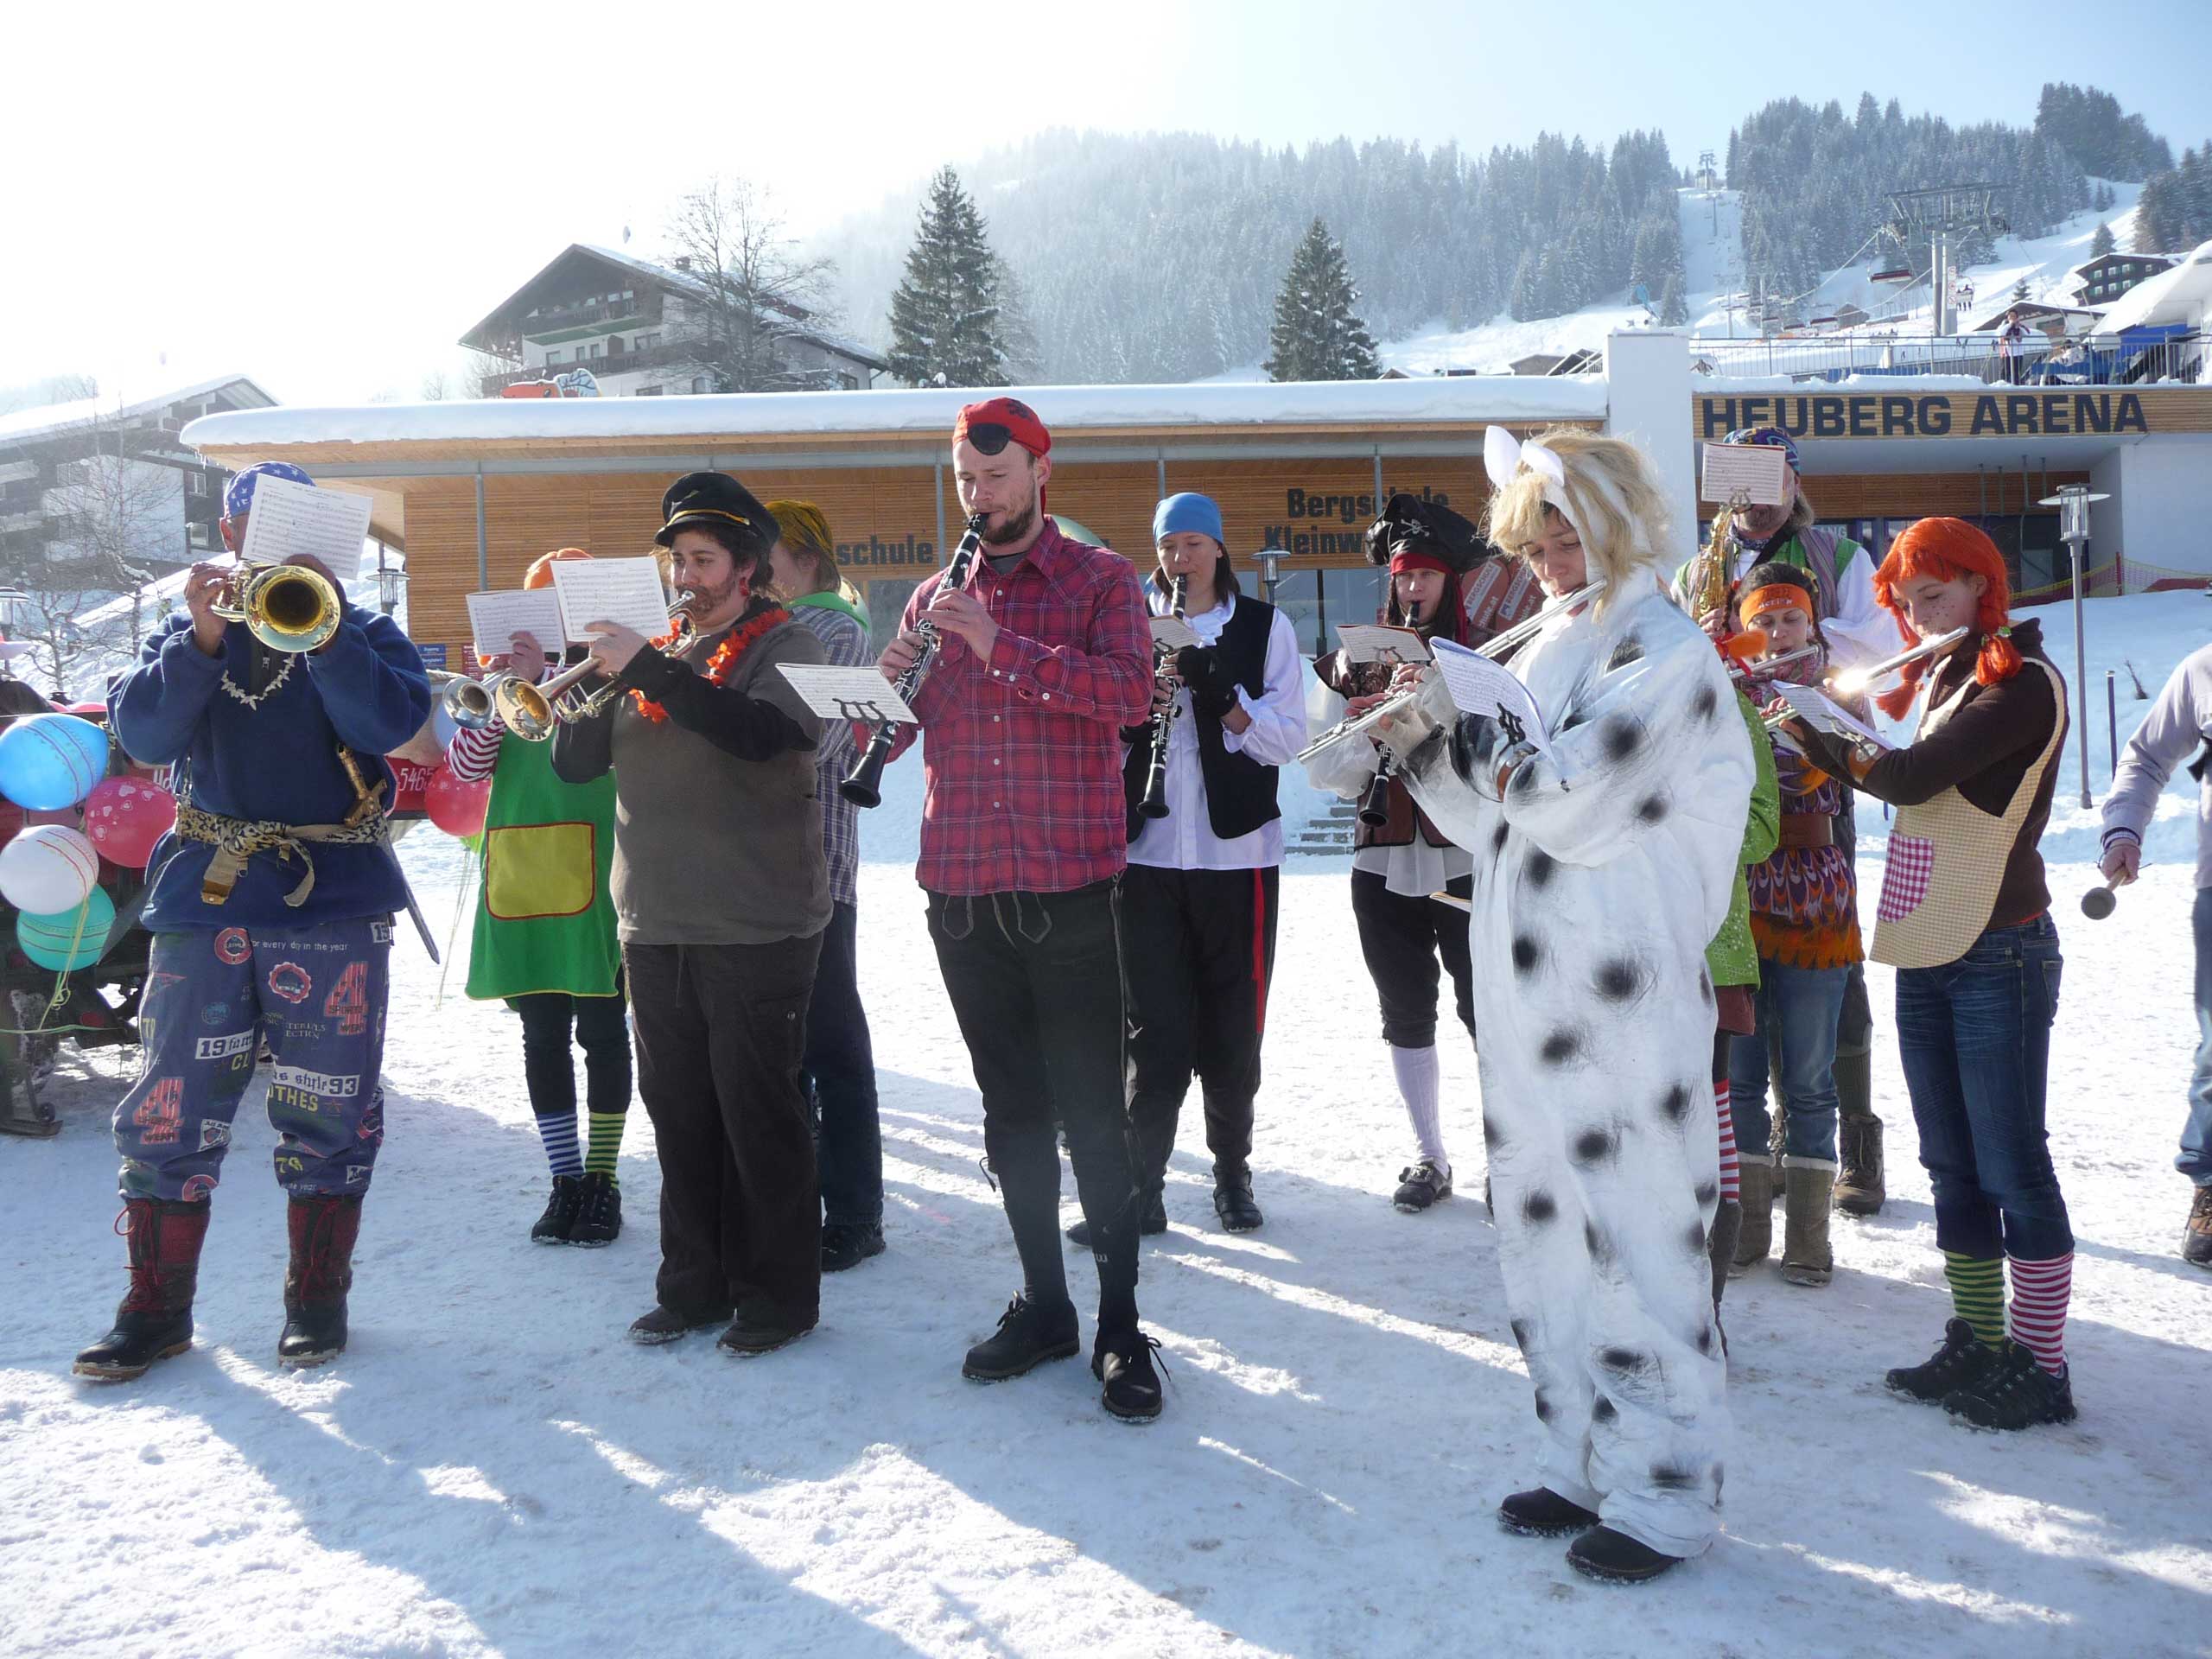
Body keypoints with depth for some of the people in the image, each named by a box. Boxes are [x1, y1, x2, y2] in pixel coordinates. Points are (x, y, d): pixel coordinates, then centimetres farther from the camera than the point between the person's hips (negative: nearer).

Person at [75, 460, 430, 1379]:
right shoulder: (185, 634, 12)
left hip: (332, 900, -1)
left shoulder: (365, 634, 7)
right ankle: (156, 1309, 15)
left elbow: (389, 724, -13)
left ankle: (317, 1299, 18)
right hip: (205, 898, 2)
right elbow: (141, 733, -5)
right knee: (169, 1113, 2)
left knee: (328, 1114, 4)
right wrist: (202, 635, -16)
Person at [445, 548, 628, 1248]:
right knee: (543, 1037, 7)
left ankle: (603, 1178, 13)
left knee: (601, 1032, 3)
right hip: (520, 879, 4)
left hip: (598, 880, -4)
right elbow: (467, 766, 5)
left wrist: (545, 677, -22)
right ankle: (566, 1180, 17)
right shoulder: (510, 671, 14)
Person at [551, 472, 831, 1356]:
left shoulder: (784, 647, -2)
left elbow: (759, 732, -24)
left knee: (759, 1115, 0)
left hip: (755, 930, -6)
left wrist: (644, 667, -23)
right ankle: (693, 1281, 25)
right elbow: (575, 765, 10)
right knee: (679, 1113, 12)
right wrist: (581, 697, -10)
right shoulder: (657, 654, 15)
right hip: (653, 927, 6)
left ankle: (780, 1291, 12)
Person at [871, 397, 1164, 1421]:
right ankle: (1041, 1306, 23)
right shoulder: (934, 598, 14)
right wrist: (886, 691, -9)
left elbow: (1130, 694, -16)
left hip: (1069, 886, -4)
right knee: (1011, 1109, 12)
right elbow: (891, 737, 13)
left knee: (1092, 1114, -1)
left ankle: (1120, 1327, 9)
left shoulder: (1099, 581, 1)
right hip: (961, 891, 5)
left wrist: (1002, 646, -22)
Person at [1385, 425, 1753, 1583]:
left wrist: (1452, 721, -12)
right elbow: (1492, 820, 16)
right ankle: (1587, 1465, 28)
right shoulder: (1554, 650, 17)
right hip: (1529, 994, 8)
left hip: (1621, 1000, -8)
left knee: (1635, 1237, -1)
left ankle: (1664, 1495, 13)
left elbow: (1569, 797, -18)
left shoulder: (1668, 652, -7)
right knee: (1547, 1229, 14)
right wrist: (1424, 743, 2)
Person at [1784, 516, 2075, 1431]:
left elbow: (1909, 776, -22)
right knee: (1952, 1166, 13)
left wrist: (1814, 723, -12)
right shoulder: (1935, 677, 14)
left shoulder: (2024, 683, -12)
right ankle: (1976, 1345, 24)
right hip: (1922, 953, 8)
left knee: (2011, 1166, -2)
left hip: (1998, 954, -8)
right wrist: (1822, 726, -6)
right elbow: (1870, 767, 9)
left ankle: (2040, 1366, 7)